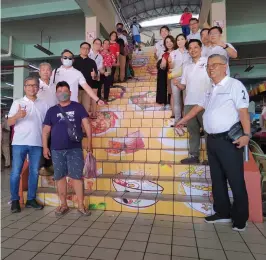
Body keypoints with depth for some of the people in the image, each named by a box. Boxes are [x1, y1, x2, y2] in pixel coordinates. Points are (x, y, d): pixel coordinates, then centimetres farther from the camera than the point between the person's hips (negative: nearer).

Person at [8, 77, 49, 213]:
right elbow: (9, 122, -1)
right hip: (19, 143, -2)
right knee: (16, 172, 1)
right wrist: (18, 115, -23)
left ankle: (31, 199, 20)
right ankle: (15, 200, 16)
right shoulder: (17, 103, 5)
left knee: (34, 172, 7)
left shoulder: (43, 105, 11)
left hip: (37, 143, 2)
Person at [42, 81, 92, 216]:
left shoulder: (78, 107, 4)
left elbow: (86, 124, 0)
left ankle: (81, 205, 9)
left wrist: (89, 141, -8)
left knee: (77, 176, -1)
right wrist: (45, 147, 2)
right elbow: (45, 130, 10)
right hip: (56, 150, 3)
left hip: (75, 149, -2)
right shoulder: (52, 111, 10)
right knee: (60, 177, 8)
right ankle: (63, 204, 22)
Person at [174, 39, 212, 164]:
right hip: (189, 103, 5)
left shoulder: (208, 61, 2)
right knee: (192, 130, 9)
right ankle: (194, 155, 18)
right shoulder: (187, 66, 17)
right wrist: (177, 84, -5)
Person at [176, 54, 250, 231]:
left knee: (236, 181, 1)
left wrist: (246, 134, -22)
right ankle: (223, 213, 27)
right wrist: (182, 121, 29)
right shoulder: (211, 90, 18)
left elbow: (243, 111, -14)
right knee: (217, 179, 14)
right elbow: (198, 107, 25)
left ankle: (240, 218, 17)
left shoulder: (235, 85, -6)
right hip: (212, 140, 8)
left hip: (229, 140, -8)